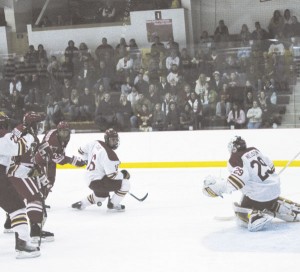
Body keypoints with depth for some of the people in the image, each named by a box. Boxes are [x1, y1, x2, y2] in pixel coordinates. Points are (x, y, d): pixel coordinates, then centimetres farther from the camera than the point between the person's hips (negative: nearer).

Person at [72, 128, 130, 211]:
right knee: (125, 184, -12)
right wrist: (123, 174, -7)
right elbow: (112, 175, -26)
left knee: (102, 195, 37)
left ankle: (80, 204, 43)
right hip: (98, 181, -10)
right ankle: (112, 204, 3)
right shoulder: (109, 154, -25)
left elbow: (82, 150, 14)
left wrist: (90, 160, 30)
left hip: (90, 179, 10)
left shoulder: (95, 143, -1)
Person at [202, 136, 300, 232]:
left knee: (242, 216, 5)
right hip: (274, 188, 8)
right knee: (270, 202, 39)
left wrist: (218, 186, -28)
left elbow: (238, 179, -29)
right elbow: (270, 166, 19)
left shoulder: (236, 159, -14)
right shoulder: (254, 150, 9)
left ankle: (259, 217, -22)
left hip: (258, 194, -8)